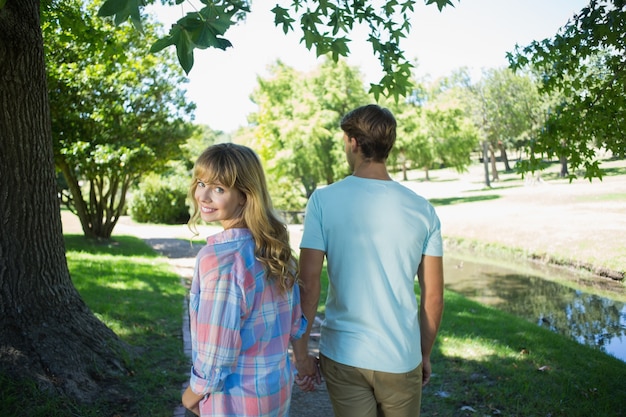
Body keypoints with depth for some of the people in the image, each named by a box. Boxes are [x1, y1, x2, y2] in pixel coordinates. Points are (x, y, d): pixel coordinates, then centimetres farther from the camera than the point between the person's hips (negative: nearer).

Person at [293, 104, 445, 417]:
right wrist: (425, 354, 14)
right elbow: (433, 296, 0)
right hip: (401, 358, 2)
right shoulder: (423, 210, -4)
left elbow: (308, 284, -13)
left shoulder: (323, 200, -10)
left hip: (344, 356, -2)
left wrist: (301, 349, 0)